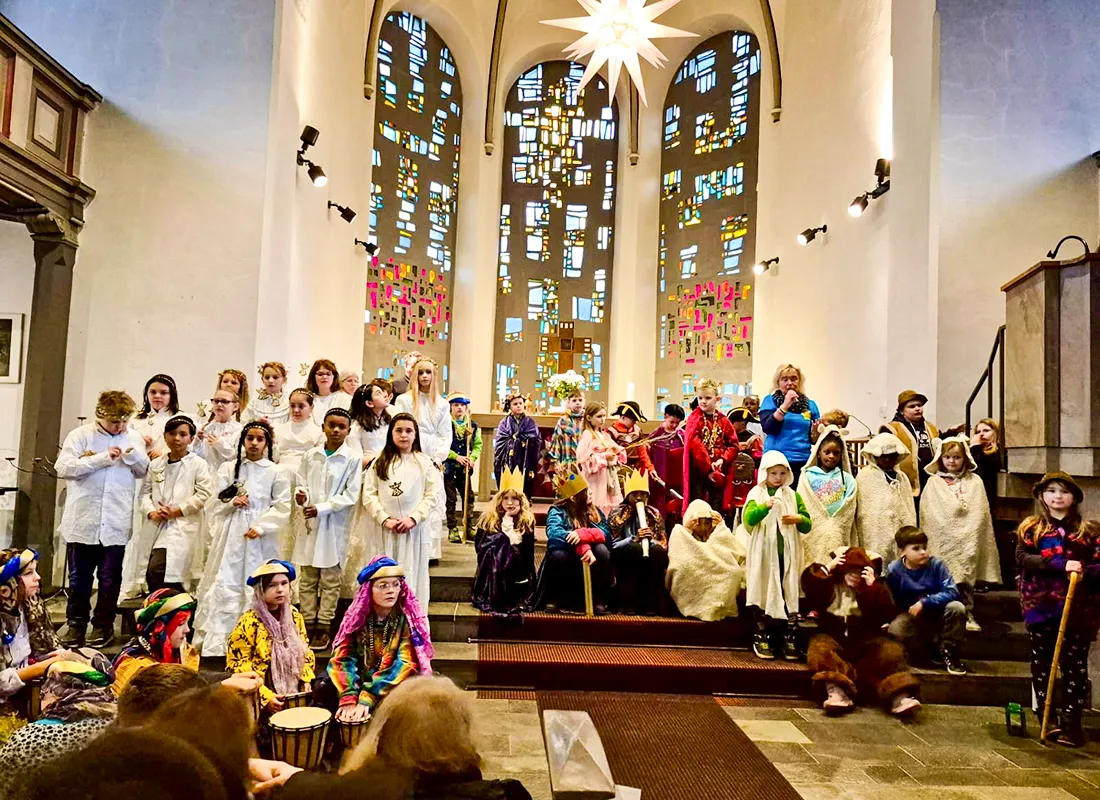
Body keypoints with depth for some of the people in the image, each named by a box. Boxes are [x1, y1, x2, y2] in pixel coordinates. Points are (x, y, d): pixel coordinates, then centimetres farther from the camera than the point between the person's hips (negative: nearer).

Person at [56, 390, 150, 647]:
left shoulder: (133, 438, 7)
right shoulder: (81, 435, -1)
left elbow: (143, 471, 11)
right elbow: (63, 468, -11)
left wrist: (133, 453, -9)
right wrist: (103, 458, -15)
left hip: (116, 522, 1)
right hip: (83, 520, -1)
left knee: (110, 578, 8)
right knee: (79, 577, 10)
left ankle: (103, 625, 21)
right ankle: (76, 624, 23)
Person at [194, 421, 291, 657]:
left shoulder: (275, 472, 4)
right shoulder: (228, 468, 10)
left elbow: (282, 507, -1)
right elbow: (215, 505, 9)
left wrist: (260, 527, -12)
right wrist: (231, 502, -11)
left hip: (260, 539, -1)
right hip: (230, 536, 1)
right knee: (223, 588, -3)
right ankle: (215, 646, 2)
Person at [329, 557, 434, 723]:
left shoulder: (409, 618, -12)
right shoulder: (356, 615, -4)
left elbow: (405, 664, -21)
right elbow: (343, 656, -12)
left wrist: (367, 699, -30)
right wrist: (348, 697, -28)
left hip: (396, 687, -3)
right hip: (362, 681, 3)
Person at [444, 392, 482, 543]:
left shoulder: (473, 426, 6)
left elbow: (478, 445, 9)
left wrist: (473, 457, -8)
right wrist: (456, 456, -19)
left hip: (465, 468, 4)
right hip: (449, 467, -4)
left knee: (467, 497, 9)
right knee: (451, 499, 4)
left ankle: (469, 528, 19)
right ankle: (453, 529, 11)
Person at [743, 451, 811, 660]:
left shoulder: (793, 496, 9)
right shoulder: (756, 494, 0)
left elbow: (807, 526, 8)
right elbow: (748, 519, -16)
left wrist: (799, 519, -13)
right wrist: (765, 506, -32)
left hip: (787, 553, 2)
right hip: (764, 553, -2)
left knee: (789, 594, 2)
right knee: (764, 594, 5)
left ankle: (790, 639, 10)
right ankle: (762, 638, 13)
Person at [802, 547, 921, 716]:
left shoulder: (876, 587, 11)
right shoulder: (830, 583, 9)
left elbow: (887, 615, -4)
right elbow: (809, 587, -10)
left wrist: (873, 587, -13)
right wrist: (826, 568, -13)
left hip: (865, 640, 2)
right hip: (833, 636, -1)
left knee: (890, 649, -27)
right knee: (820, 646, -34)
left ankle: (899, 696, -46)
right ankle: (837, 693, -55)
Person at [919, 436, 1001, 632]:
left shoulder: (974, 481, 6)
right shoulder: (933, 482, 3)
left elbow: (979, 513, 2)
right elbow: (929, 514, 1)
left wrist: (968, 536, -5)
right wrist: (947, 533, -5)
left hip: (967, 540, 1)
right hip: (942, 540, -1)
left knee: (966, 579, 5)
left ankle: (967, 615, 14)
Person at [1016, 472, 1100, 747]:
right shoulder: (1030, 528, 5)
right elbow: (1022, 558, -9)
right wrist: (1060, 565, -20)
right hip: (1041, 606, 0)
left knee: (1075, 665, 1)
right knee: (1042, 664, 7)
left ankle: (1071, 723, 7)